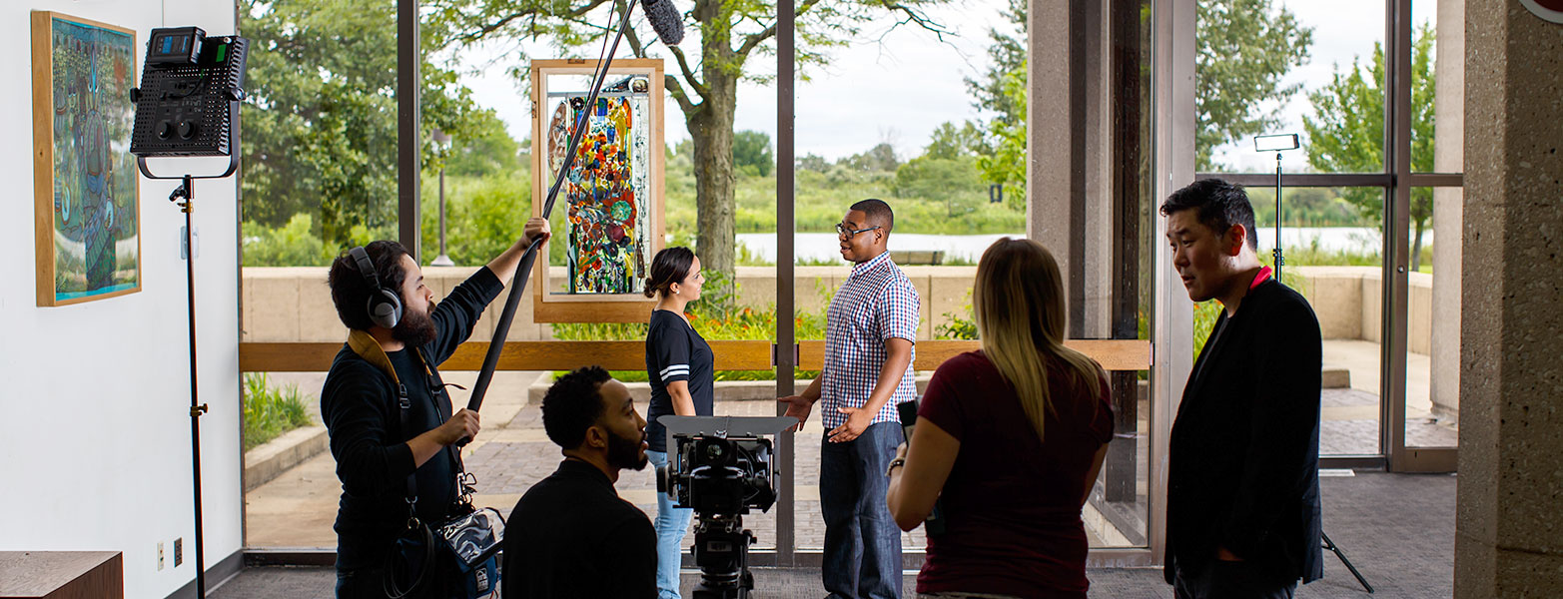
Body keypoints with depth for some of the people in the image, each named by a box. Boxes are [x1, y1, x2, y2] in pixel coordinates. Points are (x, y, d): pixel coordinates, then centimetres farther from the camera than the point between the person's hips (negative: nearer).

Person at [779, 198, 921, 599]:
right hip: (839, 417, 9)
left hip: (878, 420, -9)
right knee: (838, 509, 14)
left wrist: (867, 412, -33)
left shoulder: (893, 287, -13)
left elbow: (899, 355, -23)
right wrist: (809, 398, 24)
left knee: (875, 512, -3)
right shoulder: (853, 282, 18)